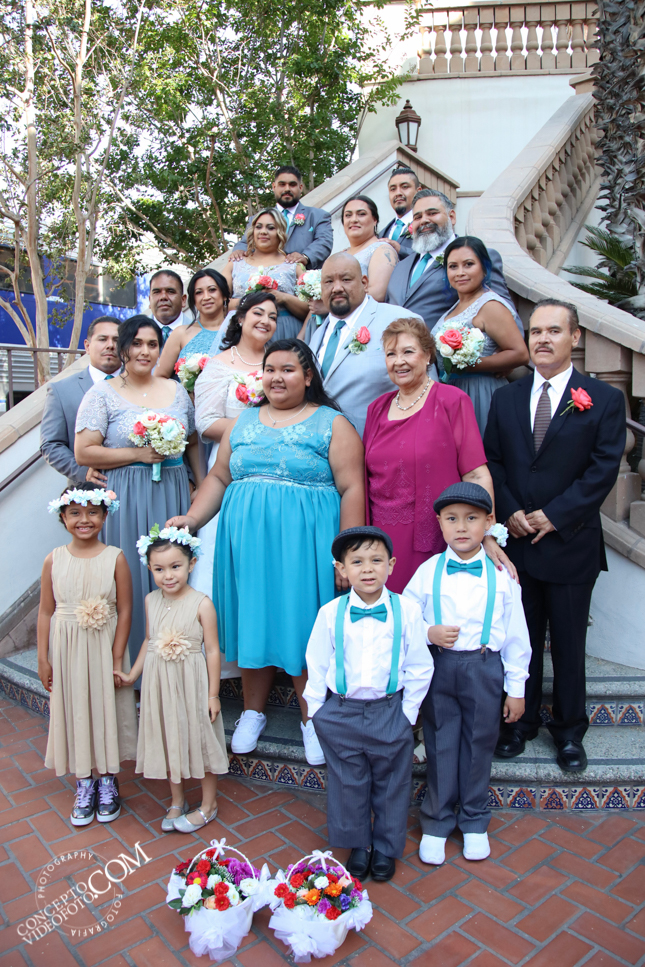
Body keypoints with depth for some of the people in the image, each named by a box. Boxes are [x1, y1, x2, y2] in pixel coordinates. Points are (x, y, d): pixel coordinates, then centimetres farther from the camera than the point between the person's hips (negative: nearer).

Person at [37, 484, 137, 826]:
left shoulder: (115, 558, -9)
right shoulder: (54, 560, -3)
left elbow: (125, 610, -7)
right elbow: (46, 611, 1)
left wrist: (117, 659, -9)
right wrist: (43, 659, 1)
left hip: (104, 648, -2)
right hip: (66, 650, 2)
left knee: (106, 711, 10)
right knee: (74, 713, 12)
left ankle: (107, 782, 30)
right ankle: (84, 786, 30)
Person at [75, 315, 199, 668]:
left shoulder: (176, 390, 12)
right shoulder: (103, 394, 0)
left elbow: (193, 443, 18)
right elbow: (84, 453, -7)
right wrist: (139, 455, -13)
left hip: (175, 495, 4)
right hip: (128, 501, -3)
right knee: (134, 580, 0)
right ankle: (136, 666, 14)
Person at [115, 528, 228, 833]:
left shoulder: (201, 604, -17)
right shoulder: (151, 601, -1)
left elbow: (212, 650, -13)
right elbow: (149, 641, 12)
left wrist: (213, 694, -12)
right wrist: (132, 675, 13)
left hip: (191, 682, -5)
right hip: (158, 682, 5)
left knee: (199, 739, 8)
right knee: (167, 740, 17)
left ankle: (208, 805, 29)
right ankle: (177, 801, 37)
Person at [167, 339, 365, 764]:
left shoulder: (332, 424, 0)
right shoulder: (244, 422, 14)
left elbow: (352, 489, -6)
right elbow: (219, 478, 16)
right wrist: (192, 518, 1)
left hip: (304, 541, -4)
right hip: (247, 539, 4)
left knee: (304, 625, 1)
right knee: (254, 619, 10)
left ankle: (312, 718, 19)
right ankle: (253, 712, 28)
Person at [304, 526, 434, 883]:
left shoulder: (407, 611, -10)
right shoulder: (330, 613, -9)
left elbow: (419, 666, -3)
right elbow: (317, 664, 1)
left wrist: (408, 711, -3)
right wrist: (317, 710, 1)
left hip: (390, 712, 0)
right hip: (341, 712, 1)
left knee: (391, 783, 15)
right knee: (348, 783, 15)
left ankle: (386, 848, 38)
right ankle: (357, 845, 39)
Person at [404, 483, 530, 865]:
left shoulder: (502, 575, -4)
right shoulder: (427, 571, -4)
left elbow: (516, 634, 1)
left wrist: (516, 688, 3)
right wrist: (429, 634, -16)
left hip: (485, 669, 0)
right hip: (439, 666, 0)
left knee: (479, 744, 12)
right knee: (440, 745, 9)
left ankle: (474, 821, 34)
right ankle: (436, 822, 29)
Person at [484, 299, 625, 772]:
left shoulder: (604, 399, -2)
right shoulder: (506, 398, 8)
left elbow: (604, 469, -9)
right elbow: (491, 462, 5)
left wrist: (553, 516, -15)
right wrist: (510, 513, -10)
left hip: (571, 543, -2)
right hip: (516, 541, 3)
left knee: (569, 642, 11)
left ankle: (570, 730, 30)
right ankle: (521, 721, 32)